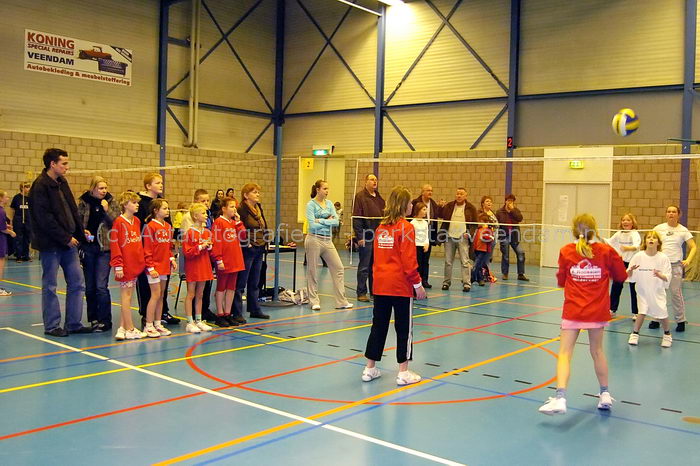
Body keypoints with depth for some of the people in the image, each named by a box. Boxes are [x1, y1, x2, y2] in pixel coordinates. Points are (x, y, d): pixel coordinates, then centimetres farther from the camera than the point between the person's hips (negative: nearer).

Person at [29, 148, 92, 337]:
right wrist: (65, 238, -16)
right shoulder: (40, 186, -14)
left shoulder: (62, 183, 11)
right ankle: (52, 326, 14)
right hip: (50, 243, -8)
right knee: (49, 287, 4)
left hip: (69, 242, 8)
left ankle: (74, 323, 15)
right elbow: (44, 218, -19)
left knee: (77, 284, 8)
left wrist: (80, 232, 4)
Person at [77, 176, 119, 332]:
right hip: (88, 247, 2)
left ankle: (105, 321, 1)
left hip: (105, 248, -2)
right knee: (89, 287, 9)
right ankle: (93, 318, 22)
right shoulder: (83, 202, 3)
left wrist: (107, 210, -15)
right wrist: (82, 231, -11)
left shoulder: (111, 202, 2)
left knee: (101, 286, -8)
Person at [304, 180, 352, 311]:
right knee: (313, 271, 3)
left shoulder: (329, 203, 10)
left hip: (328, 240, 6)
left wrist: (321, 220, -12)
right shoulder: (311, 204, -6)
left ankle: (341, 301, 8)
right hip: (314, 240, -6)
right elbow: (312, 225, -16)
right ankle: (314, 301, 15)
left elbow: (336, 221, -1)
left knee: (339, 268, 3)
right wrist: (328, 221, -8)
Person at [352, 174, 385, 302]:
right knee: (364, 267, -1)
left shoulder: (379, 198, 15)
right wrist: (360, 237, -17)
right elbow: (356, 218, -12)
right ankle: (361, 293, 6)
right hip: (366, 238, -6)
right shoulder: (360, 196, -7)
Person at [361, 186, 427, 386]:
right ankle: (403, 373, 9)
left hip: (380, 285, 6)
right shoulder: (405, 228, -10)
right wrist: (418, 284, -7)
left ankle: (369, 369, 19)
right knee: (404, 328, 4)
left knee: (378, 326, 13)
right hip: (401, 286, -6)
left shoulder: (381, 227, 9)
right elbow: (408, 260, -14)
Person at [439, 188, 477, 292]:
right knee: (448, 261, 7)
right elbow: (441, 217, 6)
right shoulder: (449, 206, 9)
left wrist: (469, 233, -10)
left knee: (465, 261, -4)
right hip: (449, 237, 3)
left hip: (463, 238, -2)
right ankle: (446, 282, 17)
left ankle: (466, 284, -1)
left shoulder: (471, 208, 3)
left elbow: (475, 223, 4)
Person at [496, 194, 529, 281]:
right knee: (505, 255, 3)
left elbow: (520, 218, -11)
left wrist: (512, 210, -14)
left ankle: (521, 274, 2)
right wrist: (498, 236, -5)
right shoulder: (500, 212, 1)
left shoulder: (516, 210, 7)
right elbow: (496, 224, 1)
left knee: (521, 253, -5)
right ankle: (505, 274, 16)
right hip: (504, 236, -2)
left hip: (514, 236, 2)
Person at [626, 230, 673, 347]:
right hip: (643, 290, 0)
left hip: (657, 291, 0)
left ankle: (667, 334, 24)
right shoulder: (638, 256, -8)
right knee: (642, 312, -9)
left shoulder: (663, 258, -10)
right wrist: (630, 271, -27)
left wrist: (660, 275, -31)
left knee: (662, 313, -3)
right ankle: (635, 334, 12)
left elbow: (667, 278, -11)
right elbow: (630, 276, -5)